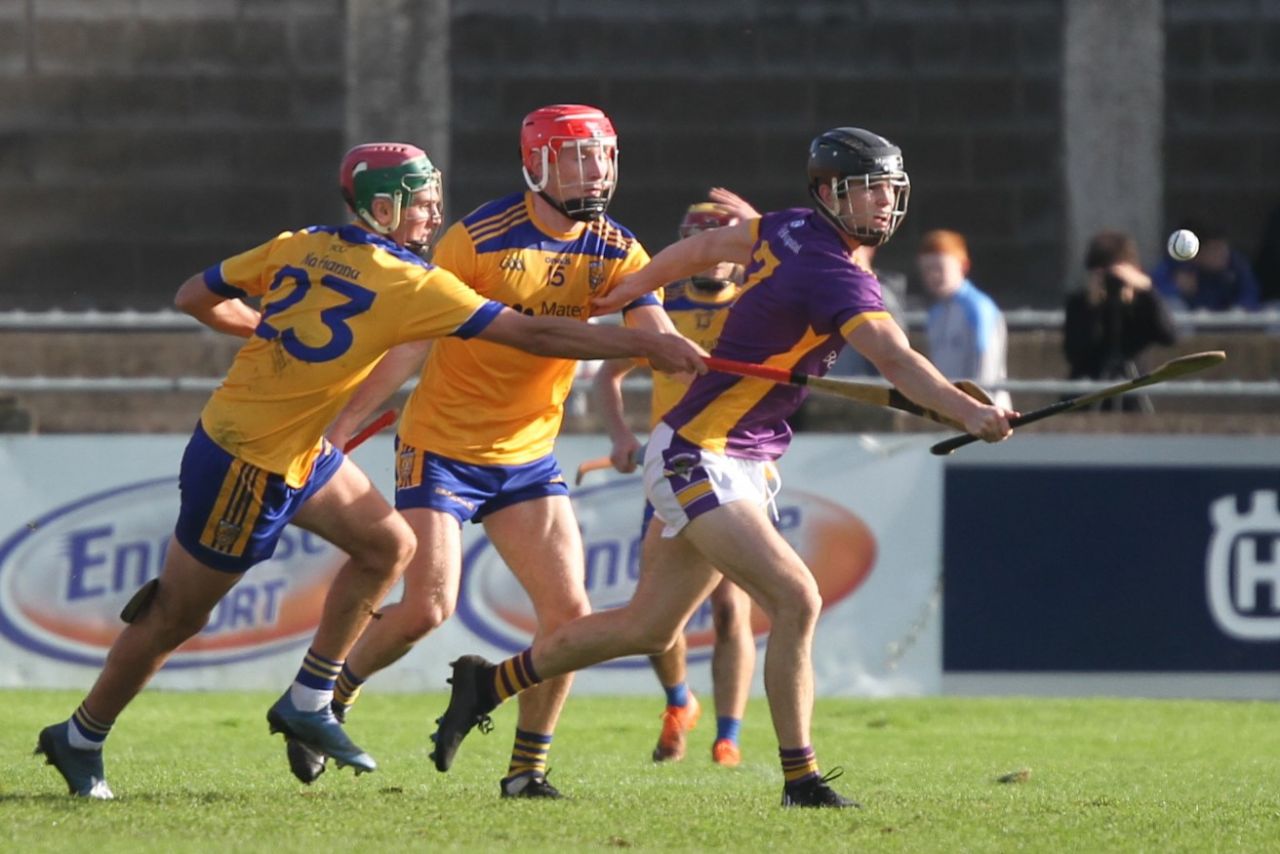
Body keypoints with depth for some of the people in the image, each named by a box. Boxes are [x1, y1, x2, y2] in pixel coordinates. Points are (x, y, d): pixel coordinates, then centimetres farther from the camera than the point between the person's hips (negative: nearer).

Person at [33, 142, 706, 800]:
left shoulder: (298, 247, -1)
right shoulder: (410, 284, -21)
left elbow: (195, 297, 6)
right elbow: (530, 334, -21)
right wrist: (643, 345, -17)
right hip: (251, 466, -9)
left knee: (389, 546, 12)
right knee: (177, 616, 6)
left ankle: (307, 704, 19)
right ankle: (80, 740, 21)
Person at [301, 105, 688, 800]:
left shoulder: (615, 252, -2)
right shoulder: (479, 239, -15)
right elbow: (411, 342, -12)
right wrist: (341, 424, -16)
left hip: (528, 456, 5)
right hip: (442, 448, -5)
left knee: (567, 609, -6)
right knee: (427, 608, -12)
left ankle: (526, 769, 6)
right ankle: (326, 702, 14)